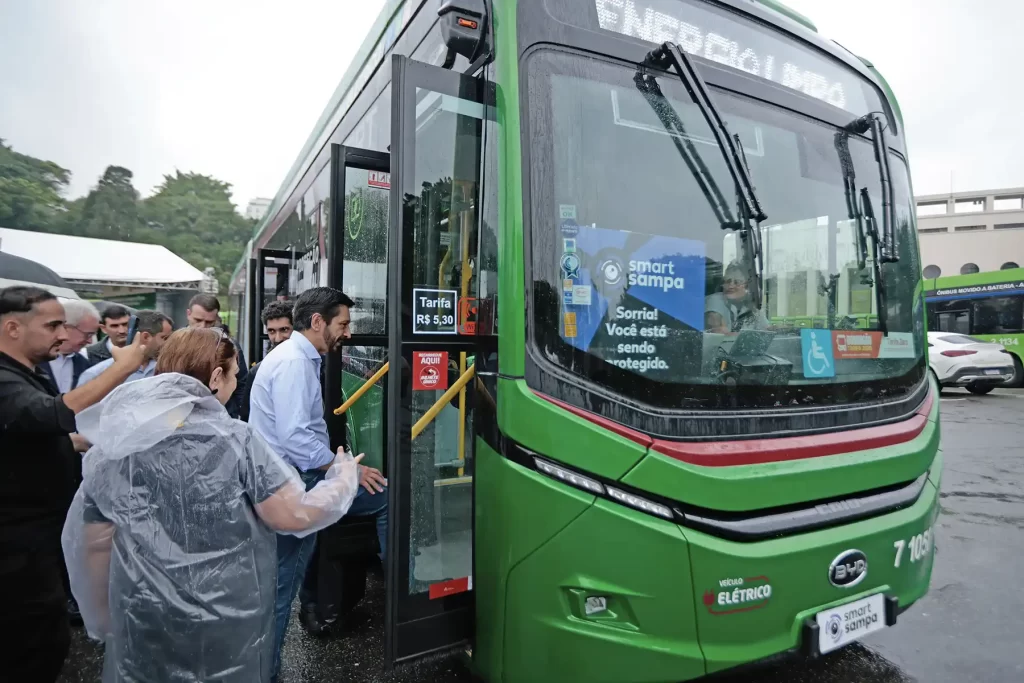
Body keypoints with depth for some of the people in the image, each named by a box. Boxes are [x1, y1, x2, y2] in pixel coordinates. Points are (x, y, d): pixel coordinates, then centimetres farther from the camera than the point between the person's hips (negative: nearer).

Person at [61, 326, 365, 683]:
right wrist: (344, 475, -1)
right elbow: (294, 516, -18)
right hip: (228, 625, -3)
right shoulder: (233, 439, -18)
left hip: (142, 625, 4)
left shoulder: (112, 446, -4)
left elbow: (94, 545, 6)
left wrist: (108, 618, 21)